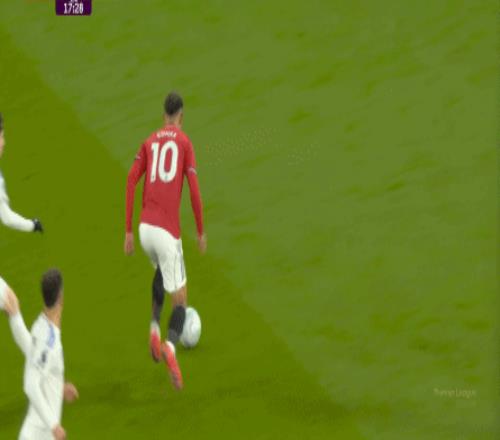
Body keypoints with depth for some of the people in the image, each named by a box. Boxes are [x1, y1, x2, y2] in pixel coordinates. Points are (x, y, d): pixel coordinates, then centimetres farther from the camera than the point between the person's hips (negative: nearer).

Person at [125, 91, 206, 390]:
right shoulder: (185, 142, 5)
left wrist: (128, 231, 7)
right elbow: (194, 188, -4)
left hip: (145, 228, 4)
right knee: (180, 296, 2)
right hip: (168, 231, -4)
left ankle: (155, 329, 17)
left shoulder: (150, 142, 14)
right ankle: (171, 346, -25)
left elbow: (131, 181, 3)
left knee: (162, 270, 35)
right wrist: (201, 232, 7)